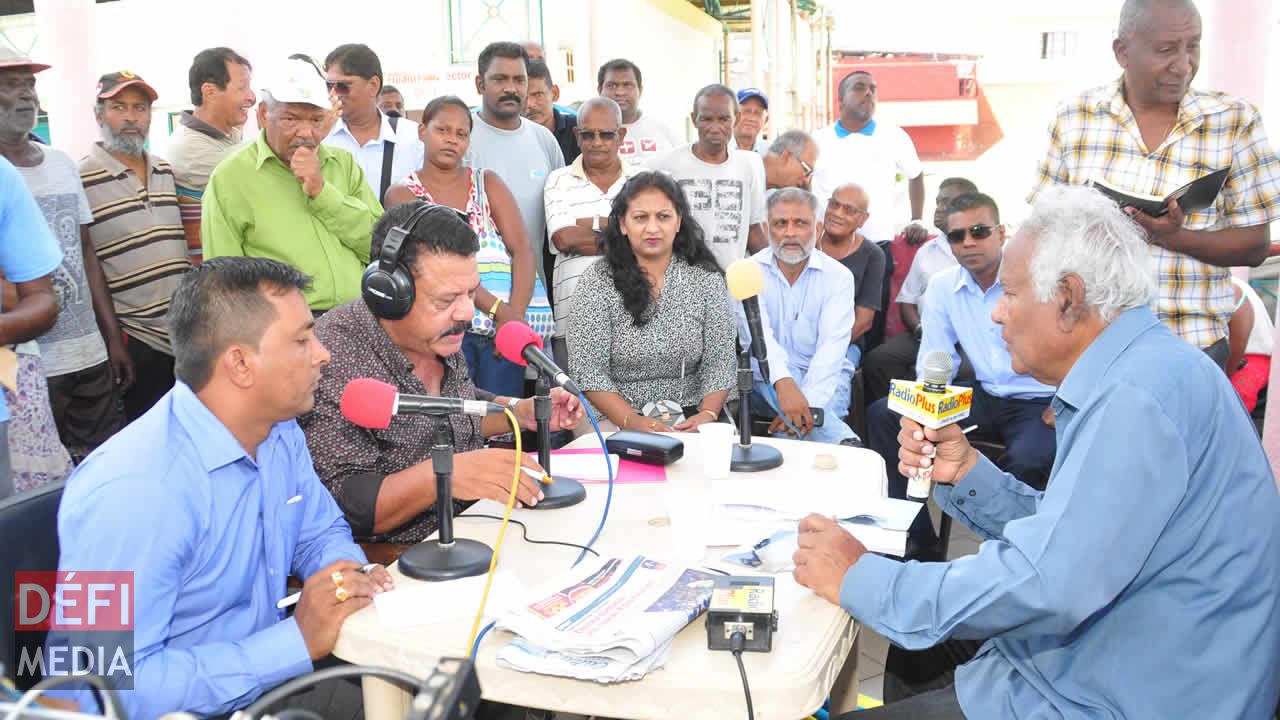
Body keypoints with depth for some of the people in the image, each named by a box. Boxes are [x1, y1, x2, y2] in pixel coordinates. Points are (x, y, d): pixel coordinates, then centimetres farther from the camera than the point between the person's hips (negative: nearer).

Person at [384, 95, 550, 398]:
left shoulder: (488, 183, 18)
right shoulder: (403, 193, 8)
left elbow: (522, 249, 4)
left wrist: (516, 315, -13)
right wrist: (497, 309, -19)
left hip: (506, 324, 3)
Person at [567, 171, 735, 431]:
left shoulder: (706, 280, 6)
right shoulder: (596, 282, -2)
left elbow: (719, 362, 3)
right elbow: (587, 370, -7)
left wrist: (707, 415, -15)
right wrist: (632, 421, -21)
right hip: (613, 420, -2)